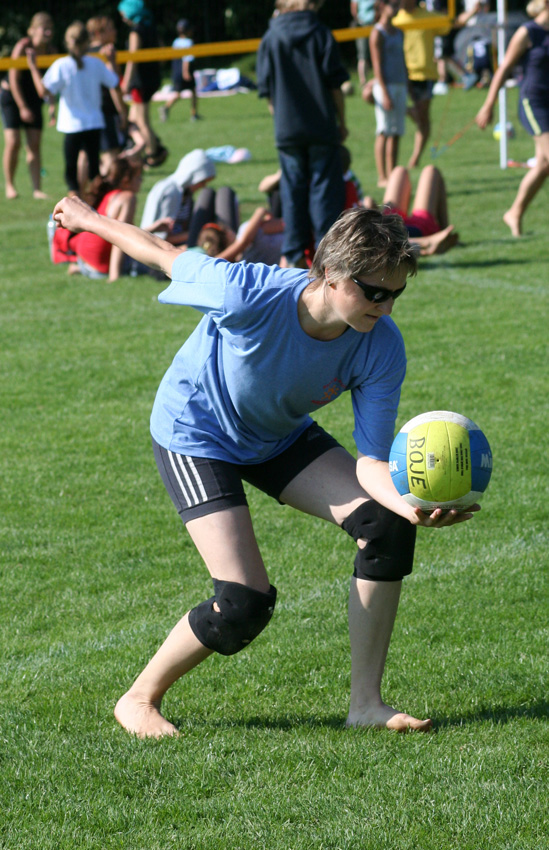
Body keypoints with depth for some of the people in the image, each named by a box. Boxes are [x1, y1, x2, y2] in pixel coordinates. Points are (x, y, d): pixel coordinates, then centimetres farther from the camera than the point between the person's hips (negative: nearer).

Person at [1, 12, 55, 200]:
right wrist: (22, 108, -18)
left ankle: (37, 188, -5)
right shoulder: (22, 48, -19)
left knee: (34, 145, -3)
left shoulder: (49, 50, -5)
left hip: (33, 98, 4)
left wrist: (52, 105, -8)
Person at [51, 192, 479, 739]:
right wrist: (90, 220, -3)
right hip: (195, 433, -5)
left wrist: (409, 503, -48)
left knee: (386, 525, -17)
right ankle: (139, 700, 8)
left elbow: (371, 462, -25)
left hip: (281, 438, 5)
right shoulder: (250, 297, -37)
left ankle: (366, 703, -5)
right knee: (244, 605, -18)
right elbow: (168, 257, -19)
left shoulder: (381, 348, -25)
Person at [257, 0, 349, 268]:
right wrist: (341, 122, 7)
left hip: (287, 130, 1)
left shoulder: (270, 38, 4)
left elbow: (267, 90, 5)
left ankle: (294, 254, 5)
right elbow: (335, 84, -1)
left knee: (293, 189, 6)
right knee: (325, 188, 2)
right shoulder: (321, 34, -1)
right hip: (322, 128, -1)